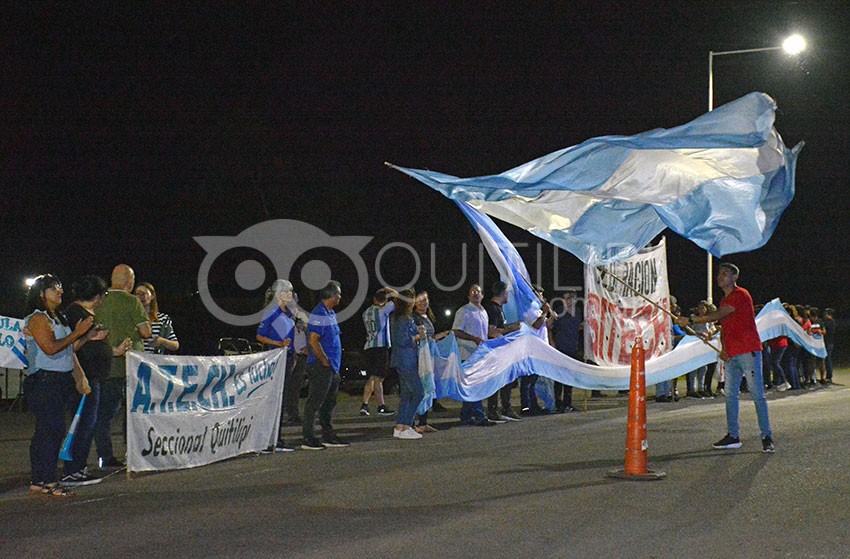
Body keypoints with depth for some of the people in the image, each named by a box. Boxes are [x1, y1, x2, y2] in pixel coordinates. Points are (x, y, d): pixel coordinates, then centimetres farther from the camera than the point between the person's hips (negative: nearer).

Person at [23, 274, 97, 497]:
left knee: (53, 430, 8)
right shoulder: (38, 318, -9)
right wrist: (77, 333, -14)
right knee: (50, 430, -12)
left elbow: (69, 351, 21)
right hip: (44, 381, -9)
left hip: (61, 382, 9)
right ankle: (46, 480, -11)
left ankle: (39, 480, 12)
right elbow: (50, 348, -20)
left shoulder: (58, 318, 19)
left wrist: (80, 378, 13)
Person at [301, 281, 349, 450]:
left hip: (332, 367, 10)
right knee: (314, 402, -6)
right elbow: (313, 341, -22)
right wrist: (324, 361, -17)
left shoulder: (330, 313, 15)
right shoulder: (319, 314, -16)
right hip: (321, 366, -10)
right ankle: (308, 438, -3)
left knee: (329, 402, 15)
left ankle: (329, 436, 22)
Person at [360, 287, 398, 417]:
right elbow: (397, 296, -1)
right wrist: (388, 291, 18)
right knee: (378, 379, -6)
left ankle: (365, 405, 6)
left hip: (368, 347, 7)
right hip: (381, 346, -7)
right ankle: (381, 407, -3)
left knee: (372, 378, 12)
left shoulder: (366, 312, 14)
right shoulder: (382, 310, -5)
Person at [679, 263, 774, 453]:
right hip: (732, 355, 9)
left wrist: (691, 320, -14)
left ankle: (767, 437, -7)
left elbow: (717, 316, -16)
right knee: (730, 394, 8)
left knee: (757, 394, -8)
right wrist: (723, 348, 9)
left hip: (748, 351, -9)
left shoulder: (741, 295, -10)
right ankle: (733, 436, 12)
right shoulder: (725, 300, 20)